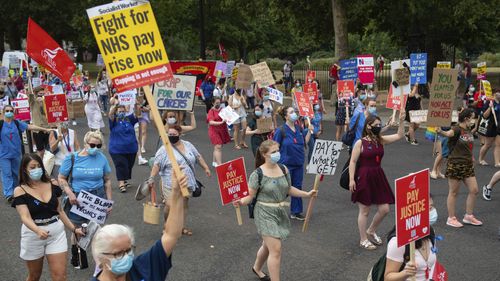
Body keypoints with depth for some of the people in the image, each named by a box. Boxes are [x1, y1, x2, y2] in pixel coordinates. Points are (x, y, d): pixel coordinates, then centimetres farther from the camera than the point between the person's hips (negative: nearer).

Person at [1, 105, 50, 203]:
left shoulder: (17, 123, 3)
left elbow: (30, 127, 2)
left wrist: (44, 129, -1)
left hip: (16, 153, 4)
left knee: (16, 173, 13)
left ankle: (15, 191, 27)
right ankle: (8, 194, -11)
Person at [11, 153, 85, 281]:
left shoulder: (52, 185, 1)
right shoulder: (20, 191, -10)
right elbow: (25, 217, -21)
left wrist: (74, 229, 7)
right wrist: (38, 230, -39)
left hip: (56, 233, 2)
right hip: (34, 235, -2)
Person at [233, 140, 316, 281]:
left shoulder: (284, 170, 1)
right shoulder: (257, 174, -15)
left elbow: (289, 189, 13)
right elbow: (250, 196, -13)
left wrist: (307, 194, 6)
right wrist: (241, 201, -33)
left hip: (280, 213, 6)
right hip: (265, 213, -6)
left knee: (268, 245, 23)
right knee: (276, 249, -12)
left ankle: (257, 268, 50)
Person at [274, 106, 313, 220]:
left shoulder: (299, 128, 4)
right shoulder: (281, 130, -13)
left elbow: (305, 142, 11)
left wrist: (309, 131, 0)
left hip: (298, 164, 6)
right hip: (285, 164, -6)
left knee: (297, 187, 13)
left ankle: (296, 212, 25)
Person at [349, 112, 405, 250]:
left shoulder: (380, 140, 5)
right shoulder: (360, 143, -10)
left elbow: (399, 136, 0)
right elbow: (353, 162, -9)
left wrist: (401, 121, -11)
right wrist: (351, 179, -14)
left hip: (378, 177, 6)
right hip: (364, 178, -6)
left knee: (384, 209, 7)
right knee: (364, 211, 5)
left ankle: (371, 231, 32)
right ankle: (363, 240, 20)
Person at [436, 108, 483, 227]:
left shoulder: (469, 131, 9)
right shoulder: (457, 130, -16)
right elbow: (449, 133, -38)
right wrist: (441, 132, -59)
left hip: (468, 165, 8)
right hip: (455, 165, -8)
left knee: (474, 190, 8)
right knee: (453, 192, 3)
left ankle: (468, 216, 23)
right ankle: (451, 218, 14)